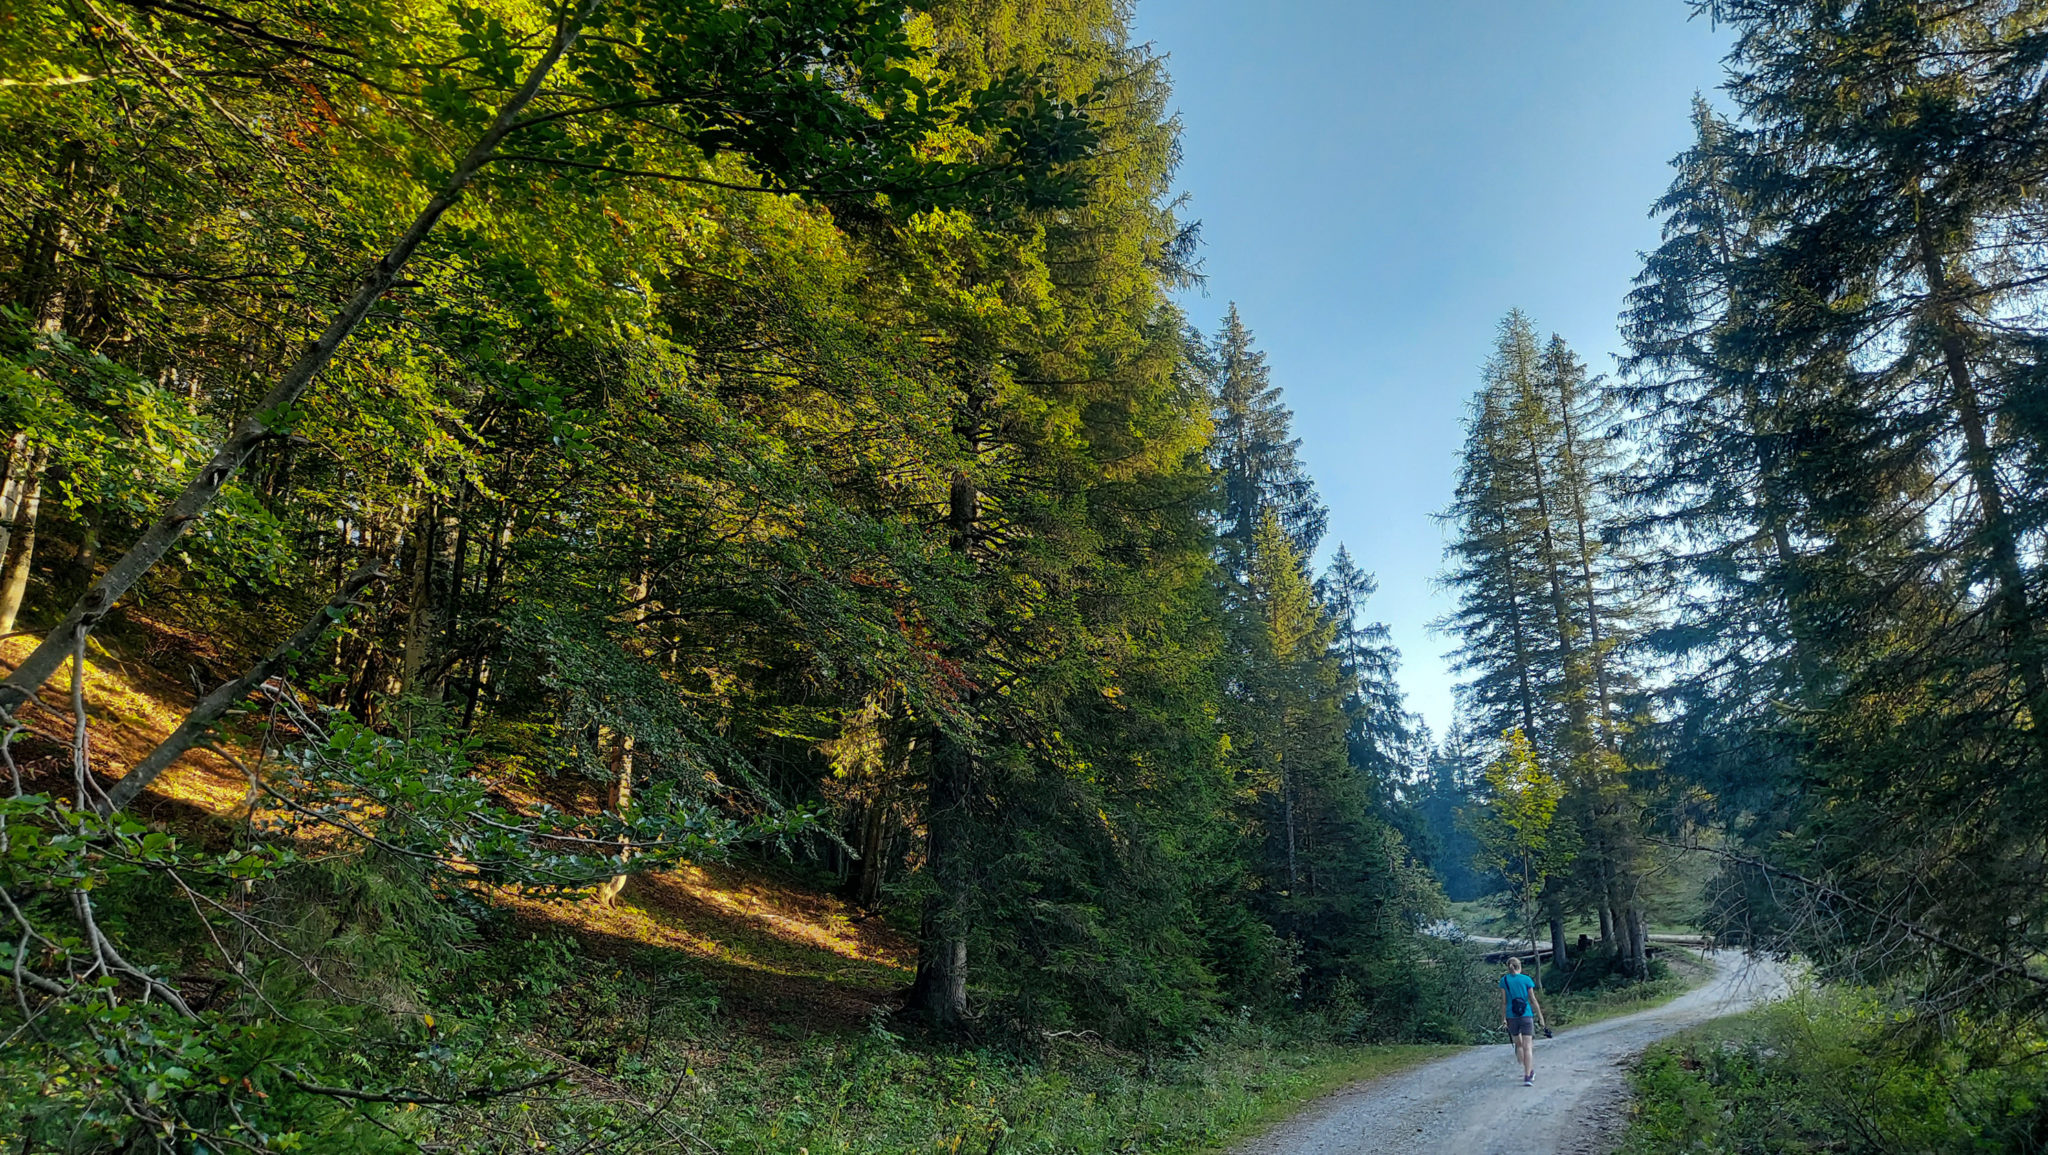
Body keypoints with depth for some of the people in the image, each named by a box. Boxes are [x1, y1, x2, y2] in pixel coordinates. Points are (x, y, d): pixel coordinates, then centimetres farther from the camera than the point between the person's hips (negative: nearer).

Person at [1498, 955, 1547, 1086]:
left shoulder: (1504, 980, 2)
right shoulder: (1526, 979, 0)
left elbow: (1504, 1001, 0)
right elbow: (1533, 1000, -1)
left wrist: (1503, 1018, 4)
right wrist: (1540, 1016, 7)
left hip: (1512, 1016, 1)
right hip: (1526, 1016, -1)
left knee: (1518, 1044, 19)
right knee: (1527, 1046, -2)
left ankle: (1529, 1071, 24)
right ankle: (1528, 1077, -9)